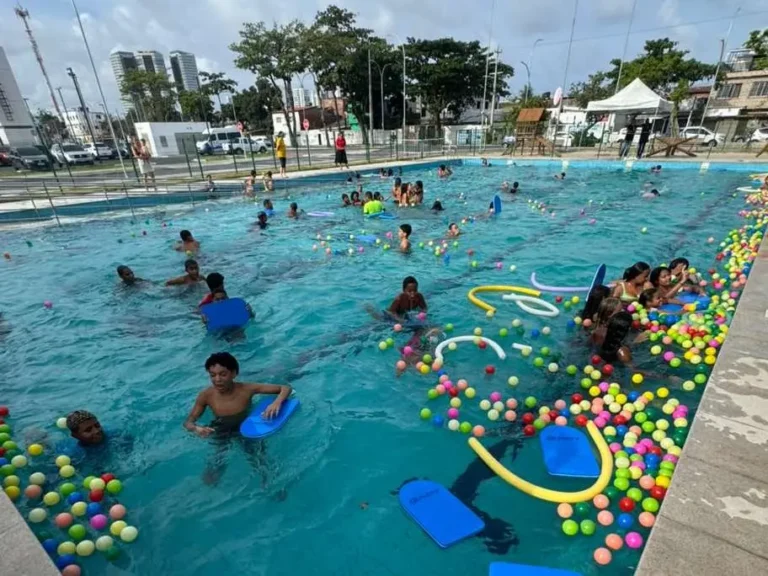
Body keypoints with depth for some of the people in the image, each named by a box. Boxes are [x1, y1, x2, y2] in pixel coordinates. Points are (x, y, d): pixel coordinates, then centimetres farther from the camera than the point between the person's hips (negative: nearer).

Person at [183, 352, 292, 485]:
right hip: (221, 434, 2)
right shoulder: (206, 396, -20)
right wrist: (196, 428, -32)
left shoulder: (247, 389, -24)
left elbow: (286, 388, -24)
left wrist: (277, 402, -46)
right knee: (209, 480, -6)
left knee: (265, 471, -12)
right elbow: (188, 422, -7)